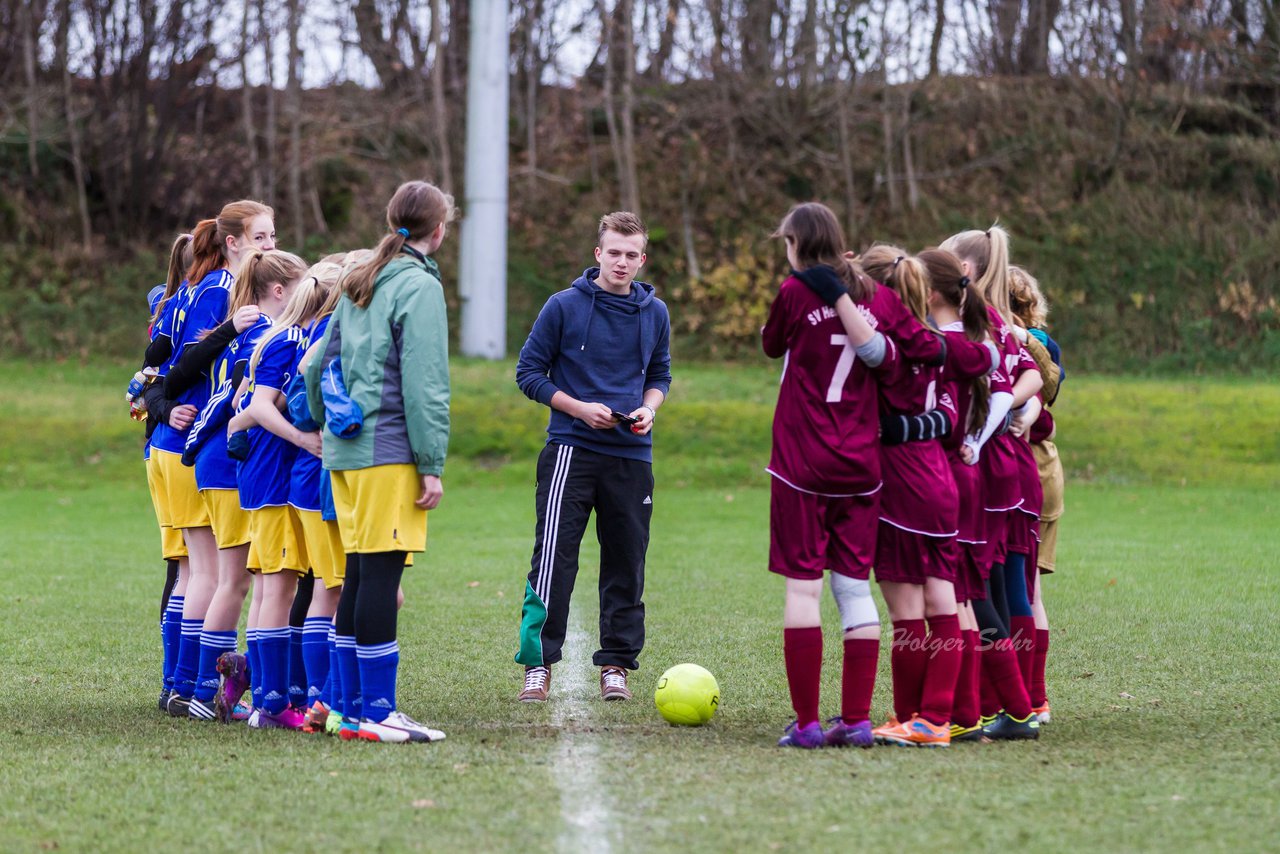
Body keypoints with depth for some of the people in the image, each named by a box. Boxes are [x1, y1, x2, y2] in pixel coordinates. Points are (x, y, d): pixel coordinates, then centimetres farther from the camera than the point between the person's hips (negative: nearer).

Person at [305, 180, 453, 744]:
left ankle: (355, 709, 12)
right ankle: (377, 711, -9)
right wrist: (432, 464, -13)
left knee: (360, 578, 10)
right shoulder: (419, 287, -9)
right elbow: (424, 384, -14)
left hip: (346, 452, 8)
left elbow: (317, 367, 19)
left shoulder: (359, 286, 17)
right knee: (380, 577, -8)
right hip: (390, 452, -8)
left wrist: (328, 427, 27)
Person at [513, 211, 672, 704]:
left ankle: (616, 664, 14)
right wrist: (579, 408, -11)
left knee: (626, 562, 5)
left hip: (631, 455, 4)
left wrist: (649, 408, -1)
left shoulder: (654, 313, 9)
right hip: (571, 448, -4)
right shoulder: (565, 307, -3)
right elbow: (529, 372, 1)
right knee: (553, 558, -10)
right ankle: (538, 663, -5)